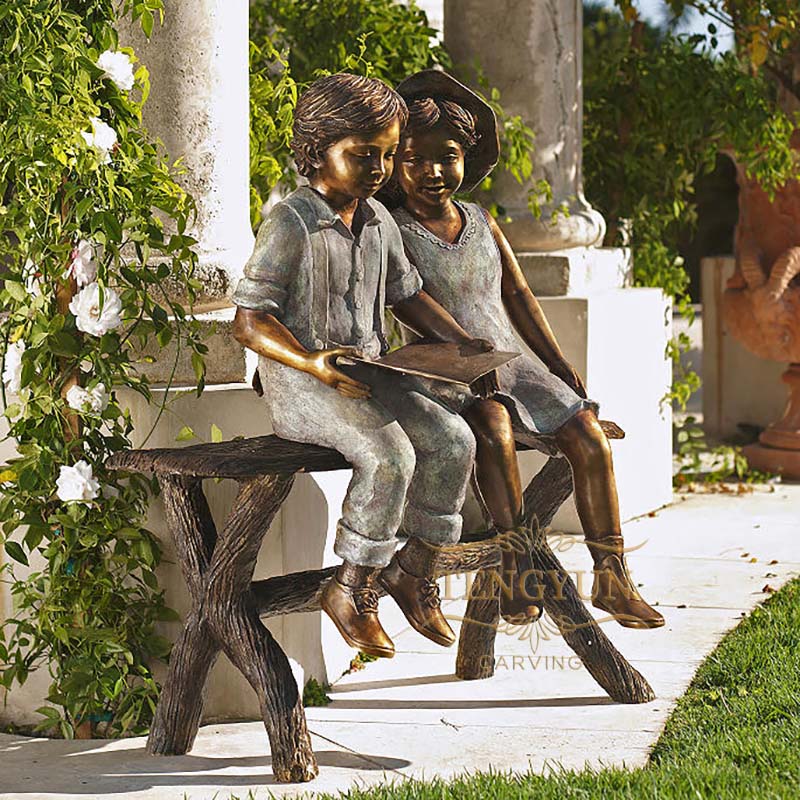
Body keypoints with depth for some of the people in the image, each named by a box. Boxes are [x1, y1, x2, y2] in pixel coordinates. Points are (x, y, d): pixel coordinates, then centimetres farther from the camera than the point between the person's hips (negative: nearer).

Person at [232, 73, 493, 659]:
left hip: (371, 375, 7)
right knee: (389, 455, -30)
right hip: (304, 385, -7)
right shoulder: (291, 225, -11)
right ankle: (352, 589, -13)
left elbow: (406, 295, 27)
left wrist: (461, 342, 11)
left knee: (452, 438, -14)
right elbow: (249, 320, -15)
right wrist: (312, 363, -30)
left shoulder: (379, 221, 12)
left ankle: (414, 569, 2)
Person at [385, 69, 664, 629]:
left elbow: (518, 297, 16)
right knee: (494, 428, -36)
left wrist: (563, 369, 11)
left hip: (510, 366, 6)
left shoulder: (483, 223, 12)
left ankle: (612, 578, -5)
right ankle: (517, 568, -30)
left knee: (587, 433, -12)